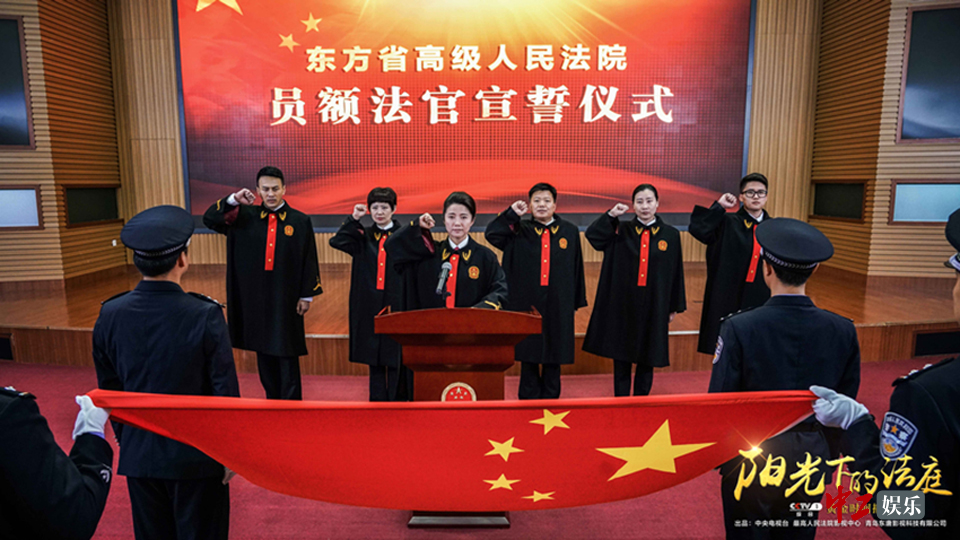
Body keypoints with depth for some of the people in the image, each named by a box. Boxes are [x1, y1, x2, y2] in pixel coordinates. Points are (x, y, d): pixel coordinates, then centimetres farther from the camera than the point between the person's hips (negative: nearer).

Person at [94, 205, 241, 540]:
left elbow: (109, 389, 3)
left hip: (138, 456, 4)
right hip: (195, 456, -4)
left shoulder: (109, 315, -8)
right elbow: (225, 391, -15)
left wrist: (126, 439, 18)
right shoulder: (205, 315, -21)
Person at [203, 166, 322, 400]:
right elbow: (209, 218, 1)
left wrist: (307, 295, -4)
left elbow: (309, 261, -1)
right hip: (255, 298, 3)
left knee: (287, 354, 1)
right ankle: (272, 398, 25)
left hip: (286, 299, -3)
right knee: (263, 351, 12)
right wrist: (233, 200, -13)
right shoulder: (245, 217, 4)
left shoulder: (301, 222, -2)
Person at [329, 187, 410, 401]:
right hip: (370, 306, 3)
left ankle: (399, 400, 15)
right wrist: (353, 219, -6)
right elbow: (337, 242, -4)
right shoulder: (363, 237, 10)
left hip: (397, 304, -3)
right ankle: (377, 399, 20)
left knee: (397, 356, 2)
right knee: (373, 355, 9)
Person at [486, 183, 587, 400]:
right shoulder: (519, 231, 4)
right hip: (527, 301, -1)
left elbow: (576, 268, 6)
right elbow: (492, 234, -9)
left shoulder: (570, 231, 6)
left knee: (553, 357, 9)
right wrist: (512, 213, -12)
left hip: (558, 305, 1)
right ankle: (529, 398, 18)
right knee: (528, 356, 6)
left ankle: (550, 397, 21)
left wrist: (577, 301, 5)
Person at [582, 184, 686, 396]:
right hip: (623, 304, 0)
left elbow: (676, 273, 3)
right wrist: (611, 215, -19)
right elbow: (592, 235, -9)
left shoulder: (671, 235, 1)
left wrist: (675, 306, 4)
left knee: (647, 359, 9)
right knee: (621, 357, 8)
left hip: (654, 306, 0)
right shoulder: (621, 231, 2)